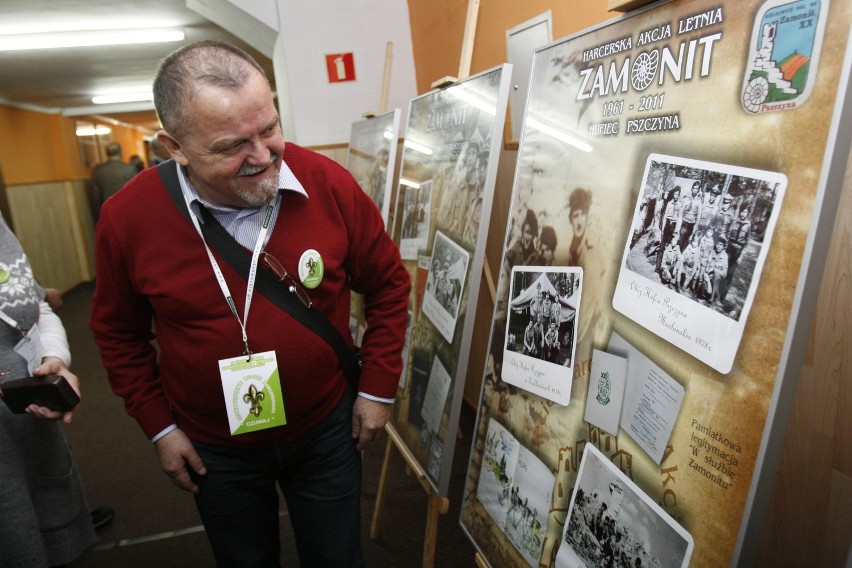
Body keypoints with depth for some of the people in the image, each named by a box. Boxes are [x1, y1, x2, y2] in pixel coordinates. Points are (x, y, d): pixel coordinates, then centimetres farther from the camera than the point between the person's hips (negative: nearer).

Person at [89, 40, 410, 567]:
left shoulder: (331, 185, -20)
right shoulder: (128, 217, -17)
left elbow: (388, 284, -6)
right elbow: (119, 333, 0)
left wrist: (378, 387, -4)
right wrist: (159, 425, 1)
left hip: (327, 429, 0)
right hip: (215, 448, 1)